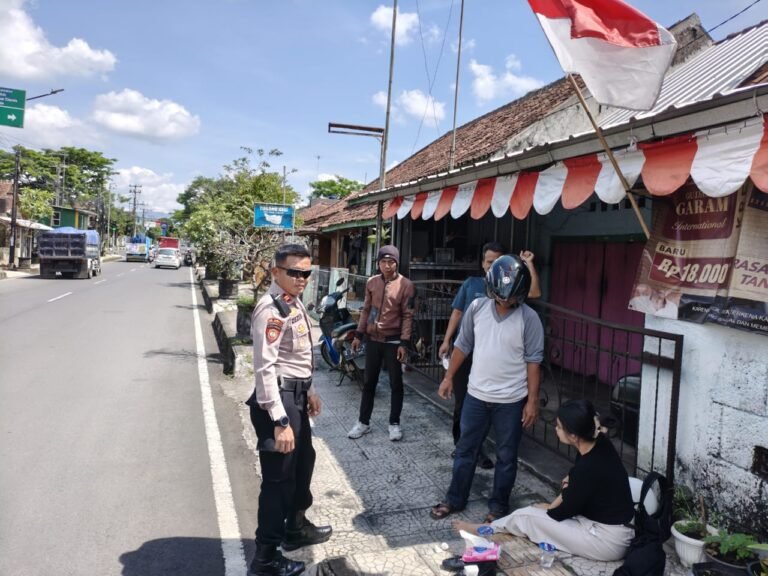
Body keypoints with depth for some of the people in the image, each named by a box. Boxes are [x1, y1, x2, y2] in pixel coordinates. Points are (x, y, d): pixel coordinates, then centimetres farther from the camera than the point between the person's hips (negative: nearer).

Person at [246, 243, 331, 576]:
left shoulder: (295, 303, 9)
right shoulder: (271, 310, -22)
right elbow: (264, 368, -27)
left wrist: (309, 391, 24)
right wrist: (280, 421, -29)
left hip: (295, 396, 10)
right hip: (277, 399, -10)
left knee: (303, 461, 26)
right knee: (278, 477, 3)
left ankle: (295, 527, 49)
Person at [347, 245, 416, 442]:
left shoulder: (406, 285, -8)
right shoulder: (371, 282, 5)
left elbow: (407, 316, -9)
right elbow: (366, 310, 11)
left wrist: (403, 343, -14)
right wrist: (358, 335, 8)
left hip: (393, 341, -4)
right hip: (372, 339, 4)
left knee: (396, 383, 6)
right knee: (369, 382, 11)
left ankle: (394, 423, 19)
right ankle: (363, 422, 21)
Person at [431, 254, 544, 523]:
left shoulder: (529, 318, -13)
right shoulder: (477, 307, -5)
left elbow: (533, 361, -9)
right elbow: (463, 345, 6)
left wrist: (532, 400, -9)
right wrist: (449, 376, 8)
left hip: (511, 400, -3)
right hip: (476, 395, 3)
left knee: (506, 456, 13)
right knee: (465, 450, 15)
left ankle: (498, 505, 31)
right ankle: (455, 499, 32)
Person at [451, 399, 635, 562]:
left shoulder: (588, 468, -29)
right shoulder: (598, 443, -4)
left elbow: (565, 511, -12)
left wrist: (549, 508, 7)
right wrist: (559, 497, 4)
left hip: (608, 540, -8)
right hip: (609, 524, 8)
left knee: (527, 516, 1)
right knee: (537, 510, 14)